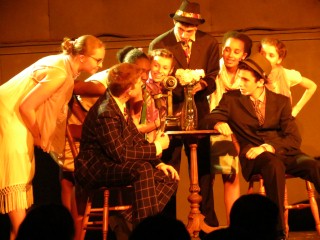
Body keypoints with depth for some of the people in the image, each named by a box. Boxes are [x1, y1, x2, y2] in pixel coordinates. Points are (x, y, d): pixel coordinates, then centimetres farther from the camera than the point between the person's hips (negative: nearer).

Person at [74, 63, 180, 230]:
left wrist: (159, 163, 0)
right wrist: (156, 147, -15)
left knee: (169, 178, 0)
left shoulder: (120, 104, 7)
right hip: (95, 169, -10)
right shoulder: (106, 113, -22)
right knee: (143, 170, -35)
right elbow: (120, 153, -26)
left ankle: (127, 221, -11)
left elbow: (136, 140, 13)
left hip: (114, 163, 10)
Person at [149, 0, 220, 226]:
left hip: (198, 113, 2)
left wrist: (201, 85, -19)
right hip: (169, 114, -2)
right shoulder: (158, 45, -7)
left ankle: (208, 222, 16)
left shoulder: (209, 43, -1)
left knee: (204, 169, 6)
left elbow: (213, 77, 2)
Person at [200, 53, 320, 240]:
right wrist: (218, 123, -18)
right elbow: (206, 121, 7)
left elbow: (294, 138, 2)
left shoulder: (282, 101, 10)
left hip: (285, 153, 2)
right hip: (254, 156, -2)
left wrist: (266, 147, -16)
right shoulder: (231, 99, 10)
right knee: (274, 165, -38)